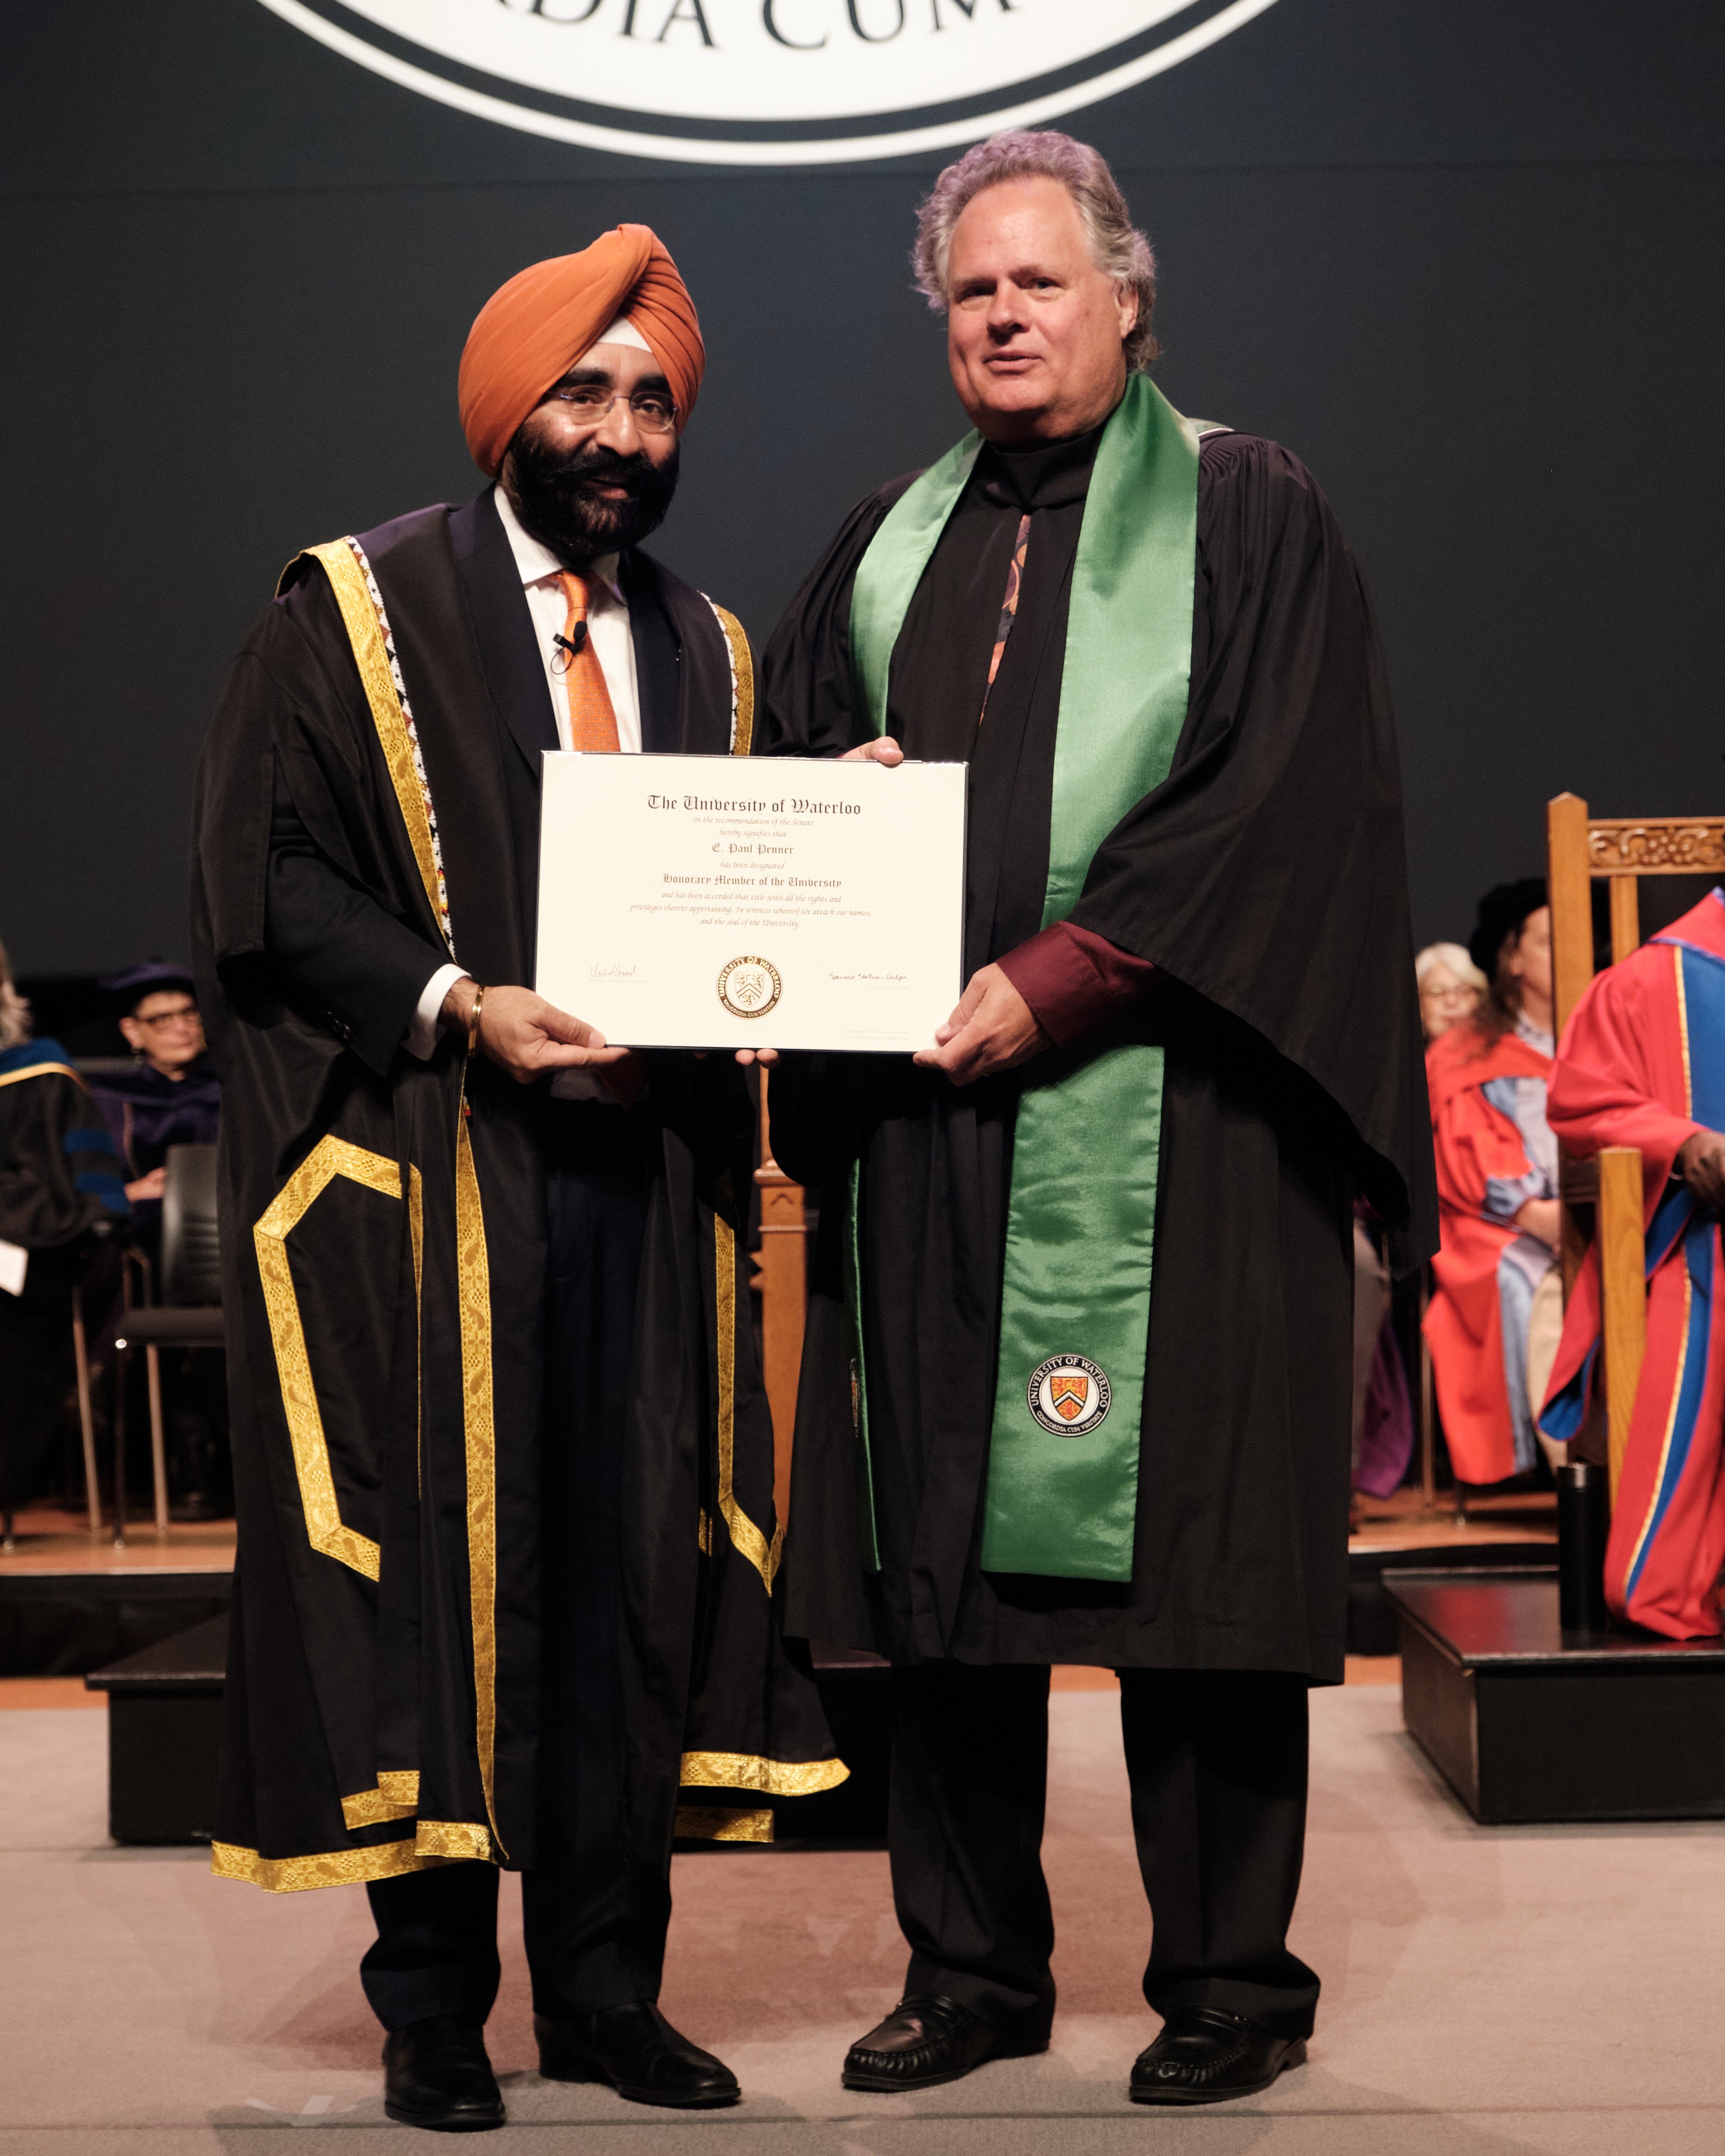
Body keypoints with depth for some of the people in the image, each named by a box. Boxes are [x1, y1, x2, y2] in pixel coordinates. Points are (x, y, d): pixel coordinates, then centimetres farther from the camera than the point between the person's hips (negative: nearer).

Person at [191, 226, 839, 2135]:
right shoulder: (359, 613, 2)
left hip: (646, 1176, 4)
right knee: (434, 1564, 0)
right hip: (428, 1179, -4)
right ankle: (433, 2005, 13)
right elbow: (267, 875, -5)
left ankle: (606, 1989, 18)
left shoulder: (705, 650, 17)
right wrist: (454, 1006, -17)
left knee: (636, 1565, 6)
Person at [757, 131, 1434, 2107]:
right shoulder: (891, 542, 19)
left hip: (1161, 1114, -4)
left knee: (1181, 1548, -2)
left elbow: (1279, 801, -7)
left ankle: (1231, 1979, 11)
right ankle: (974, 1967, 17)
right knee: (943, 1550, 5)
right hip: (927, 1126, 5)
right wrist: (829, 801, -4)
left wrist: (1050, 980, -14)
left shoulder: (1245, 515, 4)